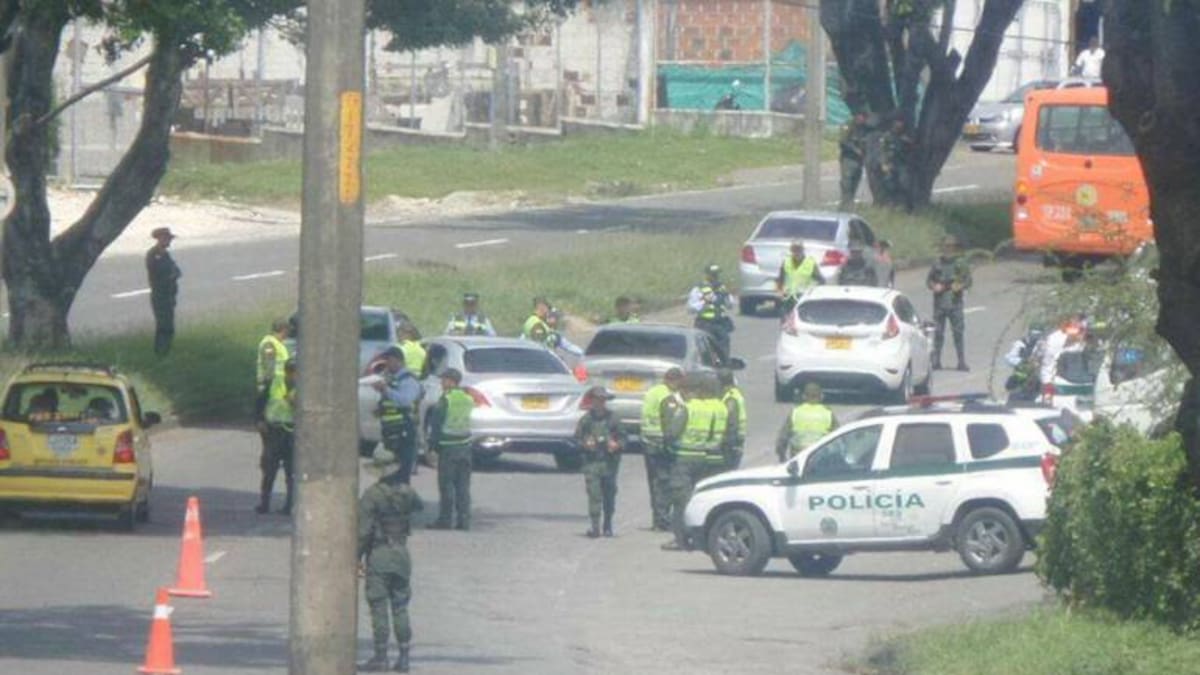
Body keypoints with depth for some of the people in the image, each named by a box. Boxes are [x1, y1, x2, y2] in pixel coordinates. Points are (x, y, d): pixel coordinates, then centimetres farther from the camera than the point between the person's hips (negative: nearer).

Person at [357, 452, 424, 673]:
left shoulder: (372, 495, -14)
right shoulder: (406, 493, 1)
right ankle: (403, 657, 9)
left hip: (378, 556, -5)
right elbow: (420, 505, 26)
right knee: (400, 608, 10)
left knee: (379, 609, -1)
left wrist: (357, 558, -9)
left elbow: (363, 530, -16)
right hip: (401, 555, 5)